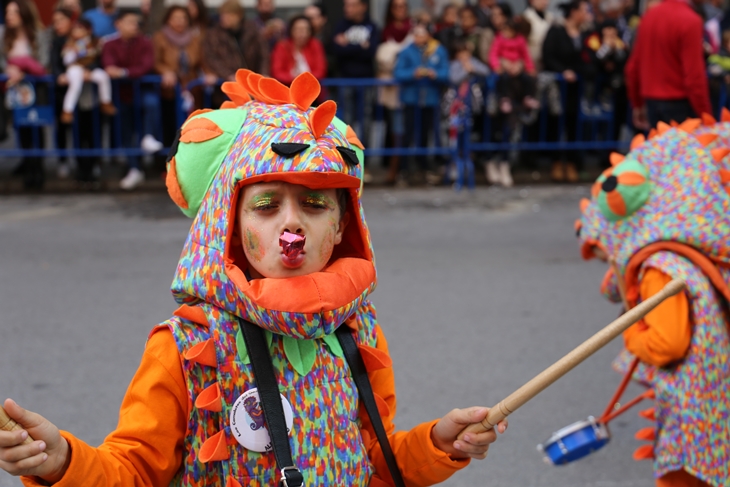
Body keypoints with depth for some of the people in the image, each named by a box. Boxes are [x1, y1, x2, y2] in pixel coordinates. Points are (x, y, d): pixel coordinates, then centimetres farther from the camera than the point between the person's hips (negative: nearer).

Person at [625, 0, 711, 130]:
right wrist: (705, 115, -13)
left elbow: (633, 67, 12)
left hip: (652, 102, 7)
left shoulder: (649, 16, 7)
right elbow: (694, 76, -18)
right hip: (680, 104, -7)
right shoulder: (690, 21, -14)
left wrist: (637, 104, 22)